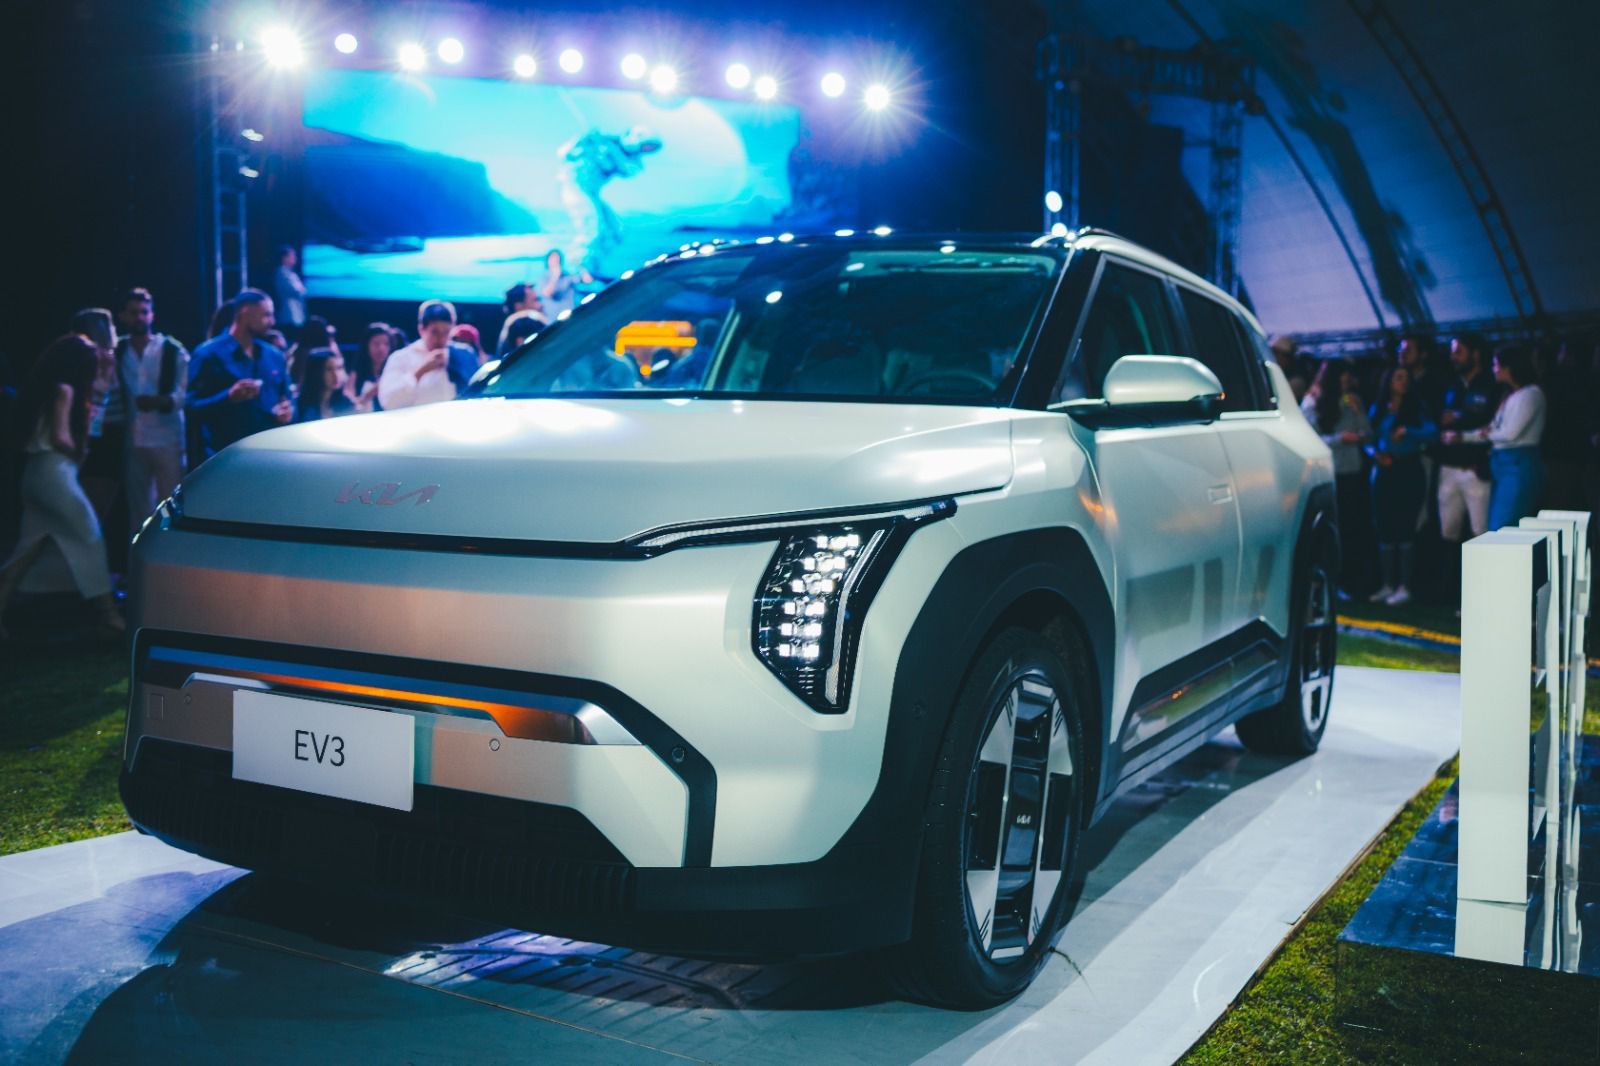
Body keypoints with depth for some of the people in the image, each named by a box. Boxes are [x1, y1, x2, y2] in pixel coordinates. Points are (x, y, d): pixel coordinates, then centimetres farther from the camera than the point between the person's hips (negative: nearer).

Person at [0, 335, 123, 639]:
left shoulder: (49, 387, 15)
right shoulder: (64, 390, -12)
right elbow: (60, 437, -16)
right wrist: (79, 452, 0)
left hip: (38, 471, 9)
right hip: (53, 471, -9)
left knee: (31, 545, 10)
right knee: (90, 535, -2)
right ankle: (107, 612, 0)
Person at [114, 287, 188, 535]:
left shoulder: (173, 350, 2)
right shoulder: (117, 352, 13)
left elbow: (185, 392, -5)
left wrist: (161, 401, -22)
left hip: (167, 439, -3)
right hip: (132, 440, 4)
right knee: (137, 508, 9)